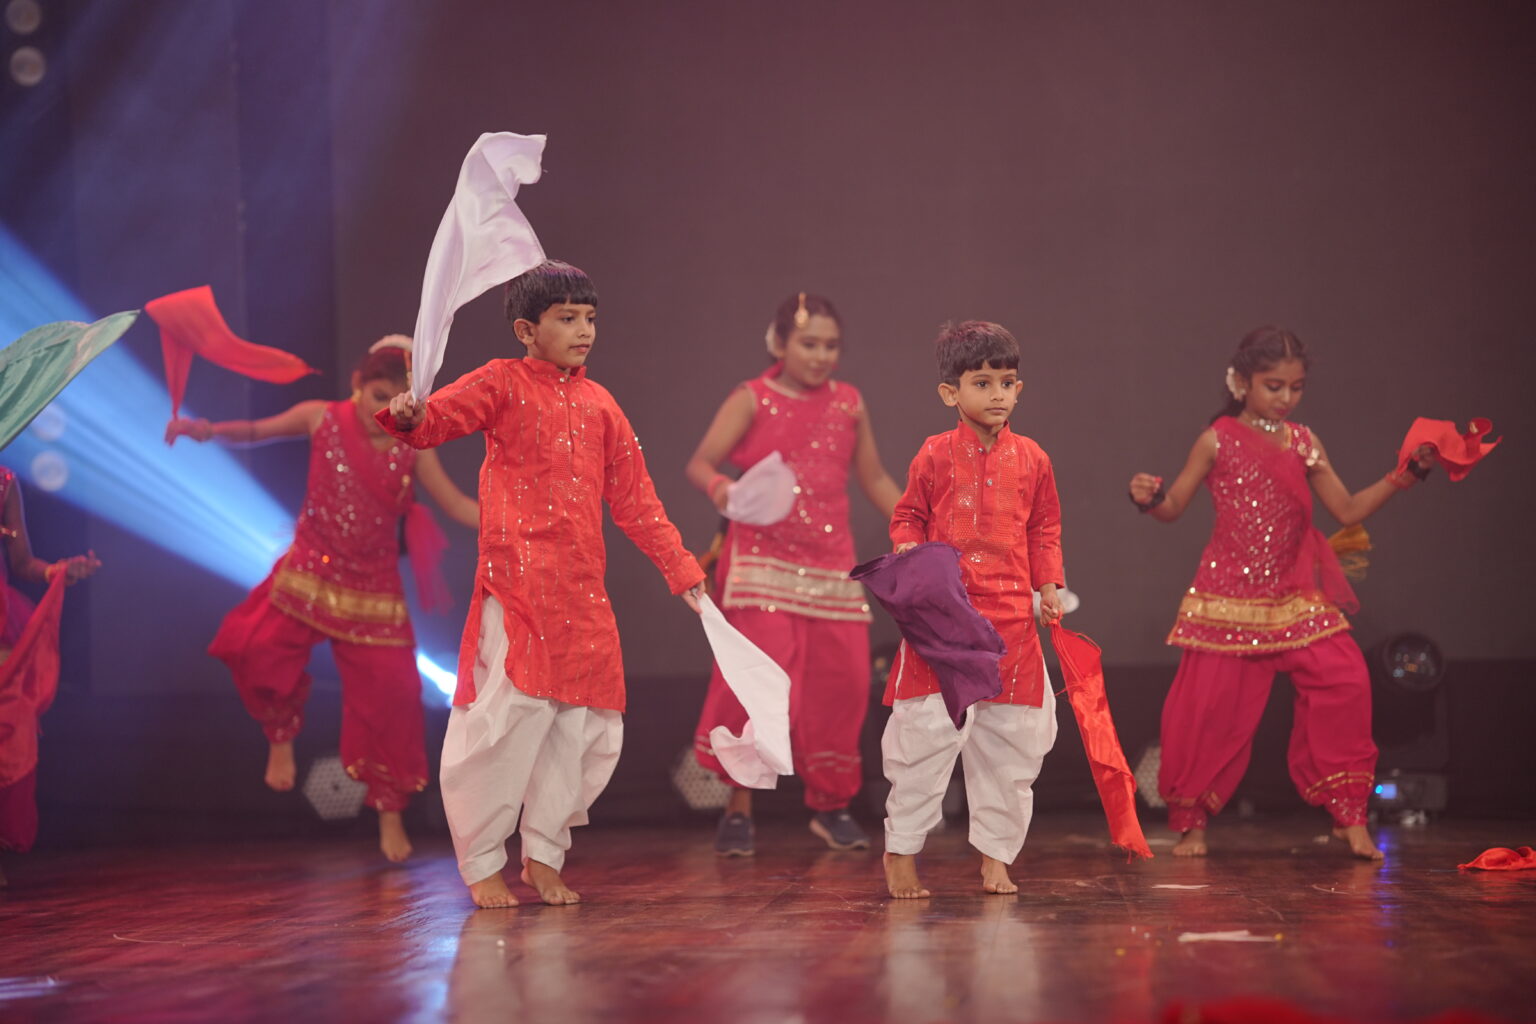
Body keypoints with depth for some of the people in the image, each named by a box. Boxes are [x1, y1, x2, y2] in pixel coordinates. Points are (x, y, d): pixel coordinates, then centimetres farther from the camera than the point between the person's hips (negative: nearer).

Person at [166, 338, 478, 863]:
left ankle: (390, 814, 12)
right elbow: (258, 431, 3)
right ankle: (281, 737, 9)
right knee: (258, 648, -21)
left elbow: (457, 505, -3)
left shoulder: (412, 447, -3)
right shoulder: (322, 419, -2)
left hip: (373, 588, 0)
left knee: (388, 692, -3)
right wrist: (210, 430, -16)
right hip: (309, 574, 0)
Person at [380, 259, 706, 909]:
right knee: (508, 715, -8)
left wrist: (681, 570, 18)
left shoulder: (598, 404, 16)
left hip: (583, 589, 6)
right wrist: (408, 417, -36)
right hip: (516, 582, -6)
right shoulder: (503, 384, 2)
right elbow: (439, 418, -11)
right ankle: (482, 866, 8)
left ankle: (544, 855, 23)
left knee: (586, 723, 6)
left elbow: (635, 500, 19)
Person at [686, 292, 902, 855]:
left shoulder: (849, 403, 10)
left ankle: (829, 806, 21)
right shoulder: (752, 401, -2)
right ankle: (739, 807, -1)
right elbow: (700, 462, -8)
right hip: (762, 558, -4)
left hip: (830, 564, 4)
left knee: (842, 679, 4)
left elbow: (874, 480, 19)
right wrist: (720, 487, -30)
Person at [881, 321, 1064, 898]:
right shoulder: (936, 455, 0)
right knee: (925, 730, -5)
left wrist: (1049, 586, 4)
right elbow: (907, 518, 8)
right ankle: (901, 850, 7)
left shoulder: (1031, 459, 7)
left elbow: (1045, 529, 15)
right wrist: (911, 559, -10)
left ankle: (995, 854, 18)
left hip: (1011, 618, 3)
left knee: (1010, 738, 6)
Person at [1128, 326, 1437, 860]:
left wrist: (1406, 475, 2)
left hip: (1296, 596, 3)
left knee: (1344, 680, -12)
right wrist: (1149, 498, -21)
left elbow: (1348, 510, 9)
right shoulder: (1219, 440, -2)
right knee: (1208, 704, -4)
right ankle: (1191, 822, 16)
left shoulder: (1304, 444, 8)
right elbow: (1174, 507, 1)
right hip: (1229, 597, -3)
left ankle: (1349, 816, -1)